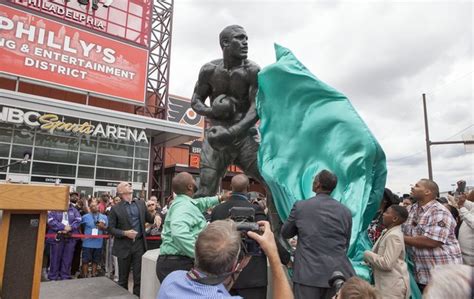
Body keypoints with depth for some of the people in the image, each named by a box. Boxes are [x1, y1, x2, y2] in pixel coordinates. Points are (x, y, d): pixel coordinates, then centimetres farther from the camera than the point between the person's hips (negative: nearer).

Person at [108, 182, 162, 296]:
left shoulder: (141, 204, 5)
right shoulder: (115, 208, -5)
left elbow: (149, 218, 15)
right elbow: (111, 228, -5)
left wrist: (156, 216, -8)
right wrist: (125, 233, -20)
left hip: (139, 244, 2)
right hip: (124, 246, -2)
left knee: (139, 277, 8)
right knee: (123, 278, 13)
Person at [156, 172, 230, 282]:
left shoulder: (182, 203, 19)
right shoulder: (184, 206, -15)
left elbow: (200, 203, 40)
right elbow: (179, 233, -33)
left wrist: (220, 198, 48)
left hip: (176, 262, 10)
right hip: (178, 264, -10)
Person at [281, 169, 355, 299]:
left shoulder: (300, 206, -6)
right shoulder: (345, 211, 1)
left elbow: (285, 233, 8)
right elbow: (345, 245, 12)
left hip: (308, 273, -2)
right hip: (338, 273, 3)